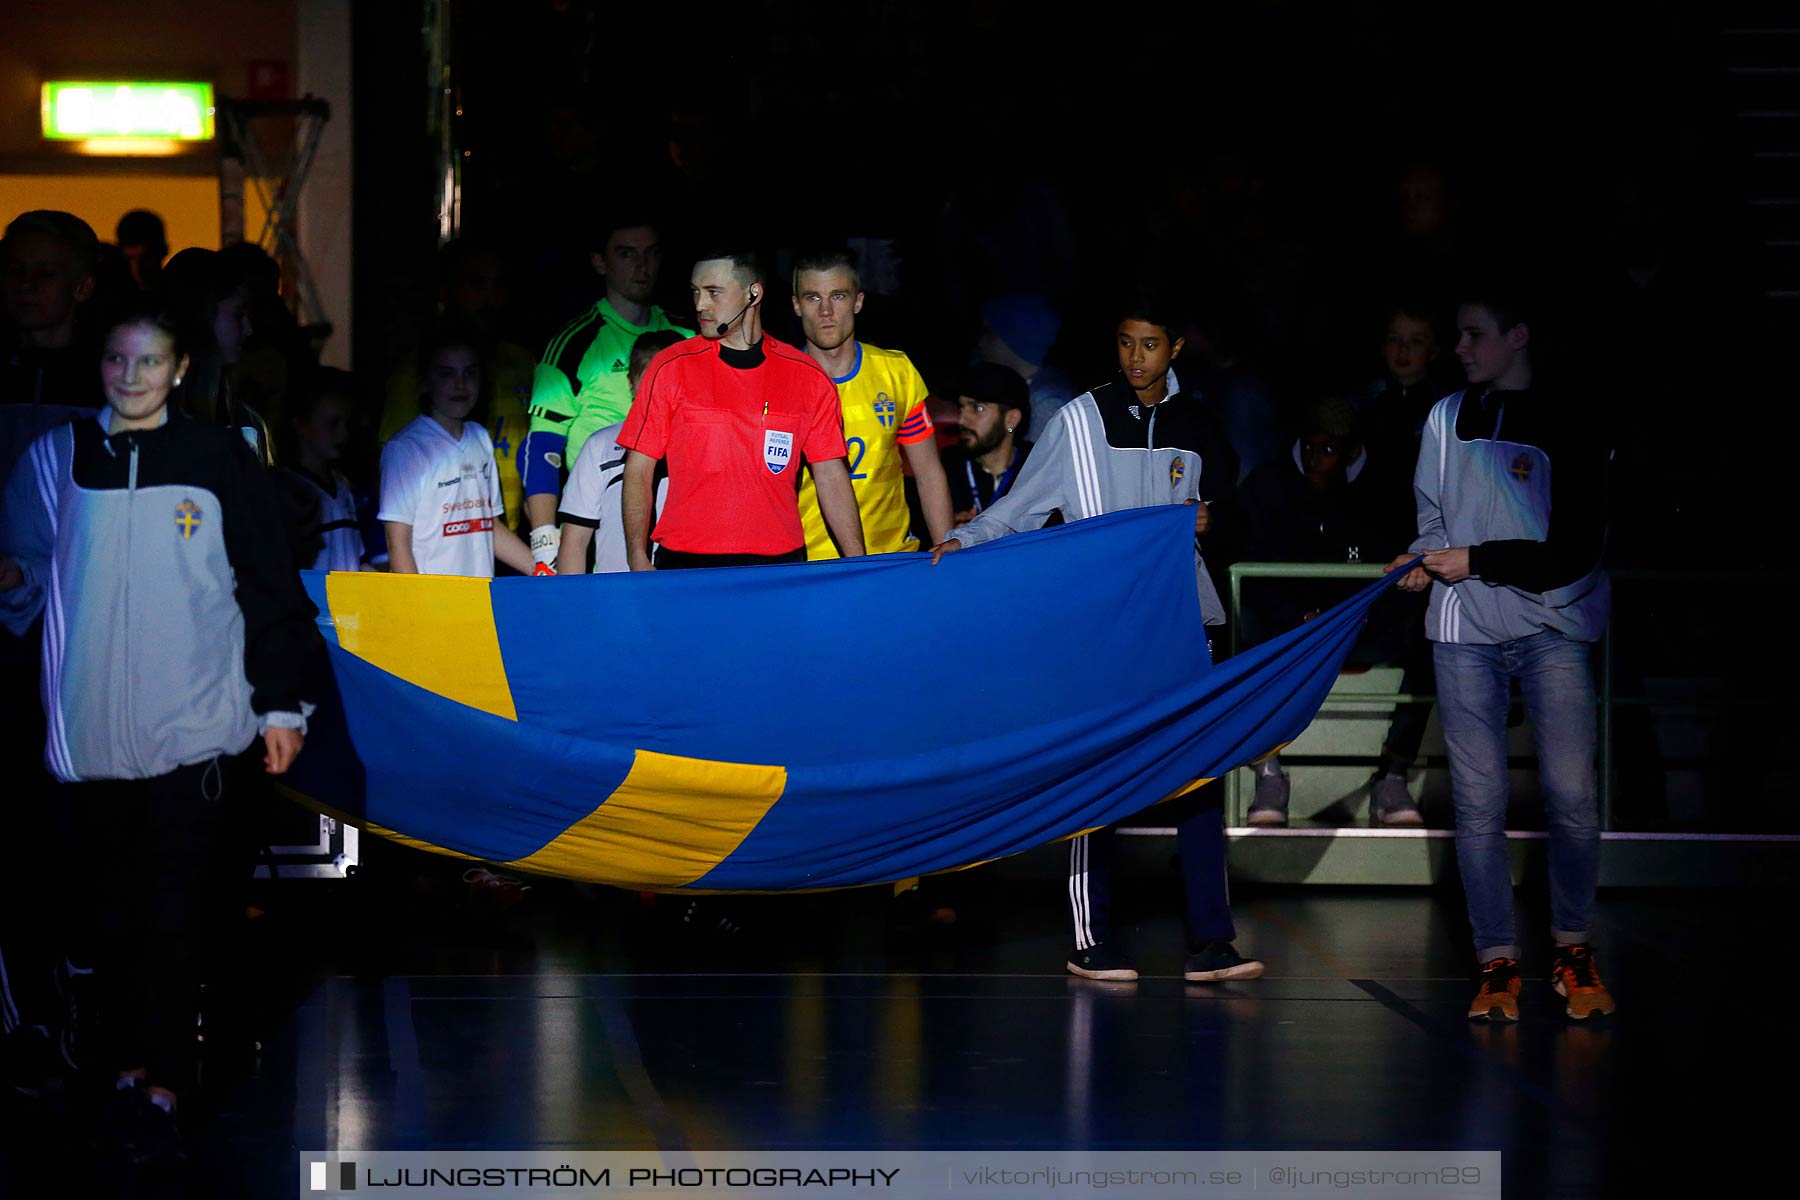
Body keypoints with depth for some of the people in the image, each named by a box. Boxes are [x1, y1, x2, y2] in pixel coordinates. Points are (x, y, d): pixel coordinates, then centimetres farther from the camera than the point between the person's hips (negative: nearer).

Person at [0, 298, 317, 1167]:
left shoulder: (220, 460, 4)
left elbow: (268, 586, 6)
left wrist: (280, 703, 3)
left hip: (195, 729, -2)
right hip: (90, 729, 2)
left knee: (175, 913, -5)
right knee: (108, 908, 6)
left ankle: (156, 1087, -6)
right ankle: (130, 1066, 17)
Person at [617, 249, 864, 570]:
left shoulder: (808, 378, 5)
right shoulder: (671, 368, 2)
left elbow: (831, 477, 8)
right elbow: (638, 471, 2)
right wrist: (638, 561, -8)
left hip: (779, 562, 1)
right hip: (685, 564, -1)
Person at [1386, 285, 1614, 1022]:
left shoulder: (1567, 423, -1)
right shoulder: (1447, 418, 10)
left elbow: (1573, 553, -7)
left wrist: (1475, 562, -11)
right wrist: (1426, 560, -1)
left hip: (1552, 625, -3)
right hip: (1464, 631, 3)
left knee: (1571, 795, -10)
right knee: (1478, 803, -1)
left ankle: (1572, 948, 8)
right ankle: (1496, 961, 5)